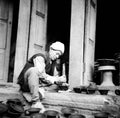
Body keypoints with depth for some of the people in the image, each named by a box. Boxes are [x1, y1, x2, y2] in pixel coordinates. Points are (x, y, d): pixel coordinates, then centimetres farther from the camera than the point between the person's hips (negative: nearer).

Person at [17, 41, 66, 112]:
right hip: (25, 83, -8)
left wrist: (60, 80, -5)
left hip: (37, 85, 8)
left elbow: (50, 77, 11)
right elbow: (41, 75, -25)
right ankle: (36, 102, -40)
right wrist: (56, 79, -23)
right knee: (34, 70, -37)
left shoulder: (51, 62, 12)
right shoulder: (40, 57, -13)